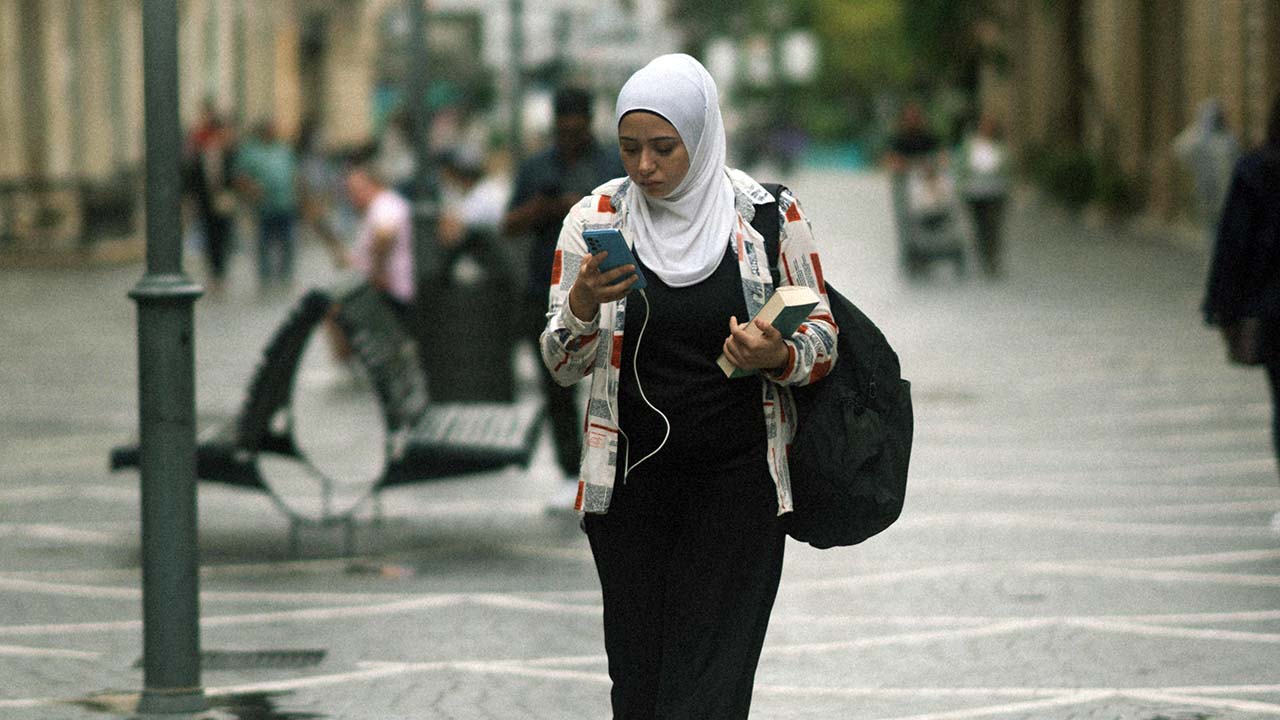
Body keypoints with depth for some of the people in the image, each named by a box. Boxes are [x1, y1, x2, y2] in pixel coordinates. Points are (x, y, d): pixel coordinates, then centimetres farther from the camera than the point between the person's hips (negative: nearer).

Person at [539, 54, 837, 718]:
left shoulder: (769, 215, -2)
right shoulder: (595, 219, 0)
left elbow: (822, 335, 4)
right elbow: (562, 365, 0)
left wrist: (779, 357, -18)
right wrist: (582, 305, -21)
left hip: (736, 482, -2)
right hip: (630, 482, 2)